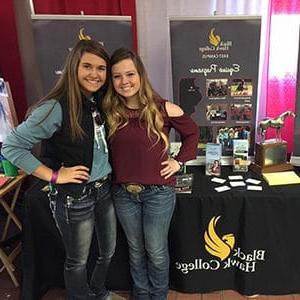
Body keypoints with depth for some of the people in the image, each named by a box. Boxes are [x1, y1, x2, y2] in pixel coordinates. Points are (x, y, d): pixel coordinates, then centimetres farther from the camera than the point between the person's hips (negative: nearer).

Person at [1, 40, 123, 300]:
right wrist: (54, 175, -19)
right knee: (78, 261, 15)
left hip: (105, 189, 7)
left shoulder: (99, 103, 1)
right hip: (73, 198, -7)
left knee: (109, 251, 25)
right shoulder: (57, 108, -21)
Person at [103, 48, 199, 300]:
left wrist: (180, 161, -3)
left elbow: (192, 133, 3)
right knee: (136, 250, 21)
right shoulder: (109, 113, -4)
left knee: (156, 251, 13)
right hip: (123, 193, 3)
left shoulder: (163, 109, -11)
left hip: (158, 192, -2)